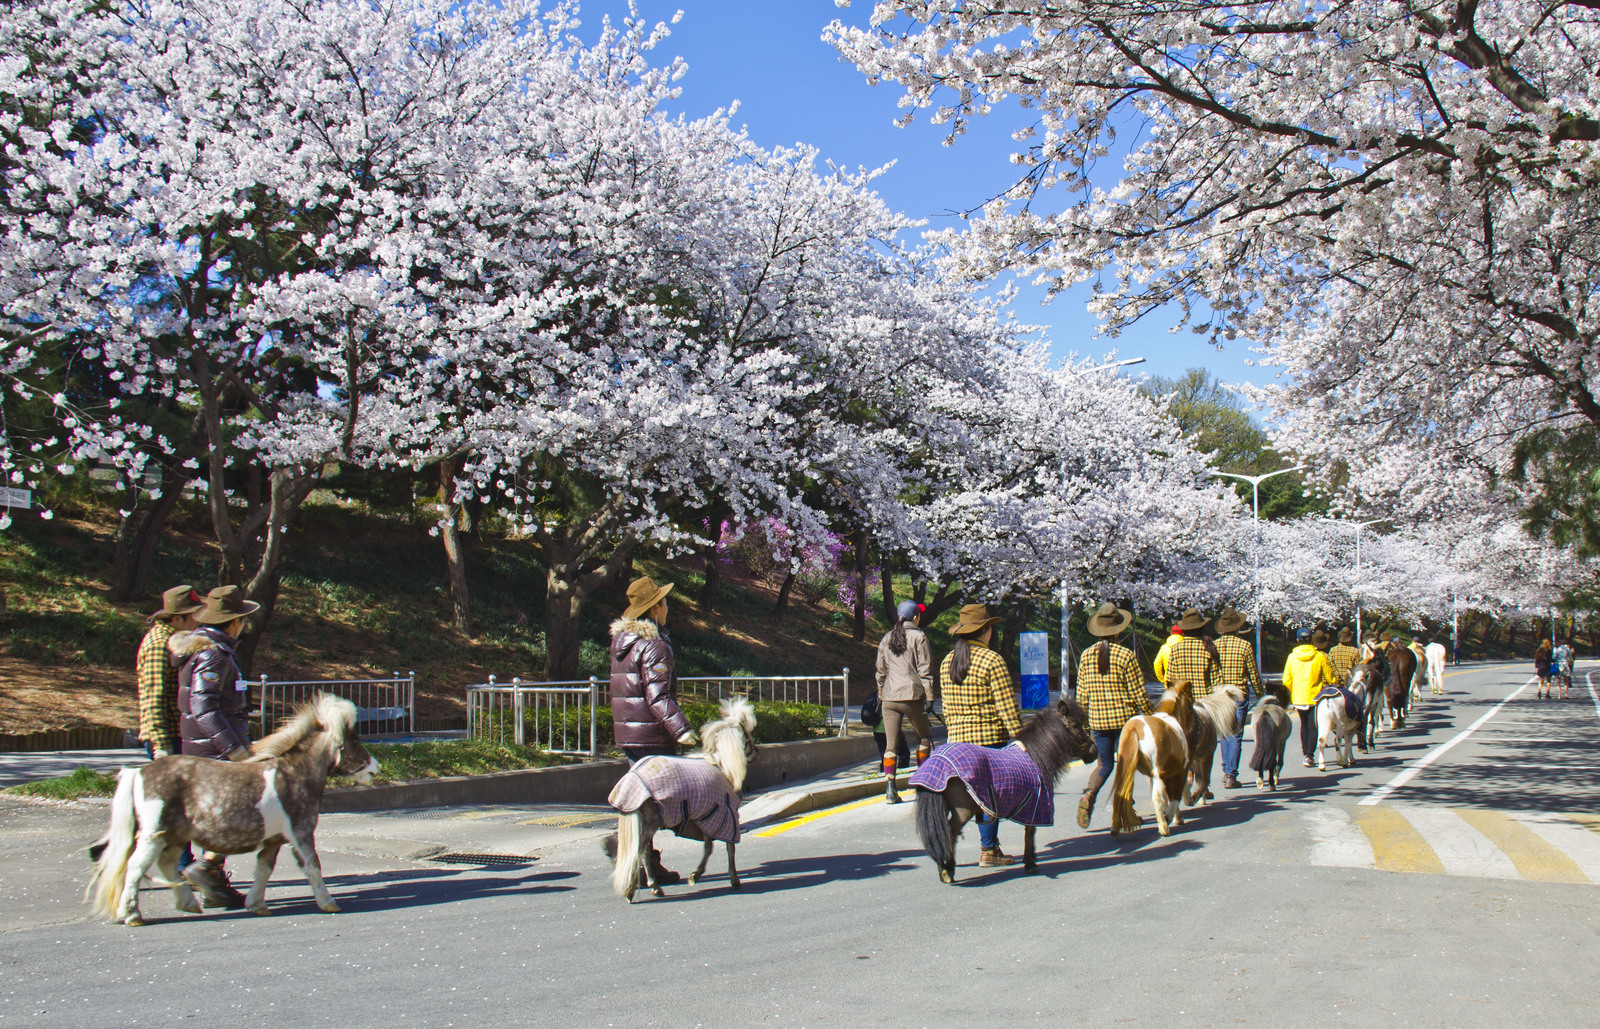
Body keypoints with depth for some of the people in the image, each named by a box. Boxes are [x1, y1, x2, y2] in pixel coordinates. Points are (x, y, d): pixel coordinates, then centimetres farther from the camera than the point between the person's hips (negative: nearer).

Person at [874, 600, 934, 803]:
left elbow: (880, 671, 14)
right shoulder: (918, 637, -3)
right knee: (924, 737, 16)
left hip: (889, 697, 4)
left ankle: (890, 787, -9)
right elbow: (924, 670, -6)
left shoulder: (886, 639, 12)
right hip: (912, 695, -4)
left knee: (891, 743, 1)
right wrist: (929, 697, -5)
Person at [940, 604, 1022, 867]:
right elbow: (1007, 706, -14)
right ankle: (988, 851, 4)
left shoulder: (947, 661, 9)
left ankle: (990, 844, 16)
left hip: (958, 737, 7)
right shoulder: (992, 660, -12)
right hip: (990, 736, -7)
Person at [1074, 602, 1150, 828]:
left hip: (1097, 722, 3)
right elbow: (1139, 694, -8)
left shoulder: (1086, 656, 0)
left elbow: (1082, 697, 4)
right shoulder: (1126, 656, -11)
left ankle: (1089, 795, -9)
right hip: (1125, 719, -3)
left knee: (1105, 763, 17)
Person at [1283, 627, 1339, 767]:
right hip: (1315, 698, -3)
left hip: (1298, 698, 3)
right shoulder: (1319, 657, -7)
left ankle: (1305, 752, 24)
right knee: (1313, 727, -1)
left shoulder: (1292, 657, -1)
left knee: (1304, 726, 19)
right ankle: (1309, 754, -14)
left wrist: (1289, 698, 15)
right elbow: (1330, 678, 1)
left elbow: (1287, 680, 2)